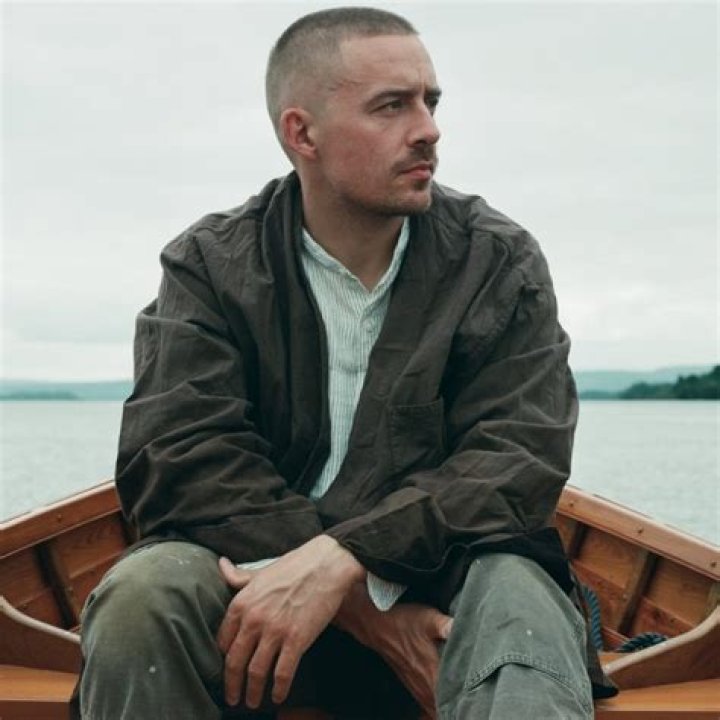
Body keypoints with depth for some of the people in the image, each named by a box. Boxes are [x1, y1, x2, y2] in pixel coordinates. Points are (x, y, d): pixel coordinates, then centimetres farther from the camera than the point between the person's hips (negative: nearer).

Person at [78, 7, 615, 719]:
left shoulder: (499, 262, 2)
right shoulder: (210, 265, 2)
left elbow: (521, 453, -10)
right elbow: (178, 460, -10)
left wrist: (343, 559, -26)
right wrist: (361, 603, -21)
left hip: (441, 586, -3)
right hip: (261, 570, 3)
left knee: (518, 606, -36)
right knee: (140, 594, -27)